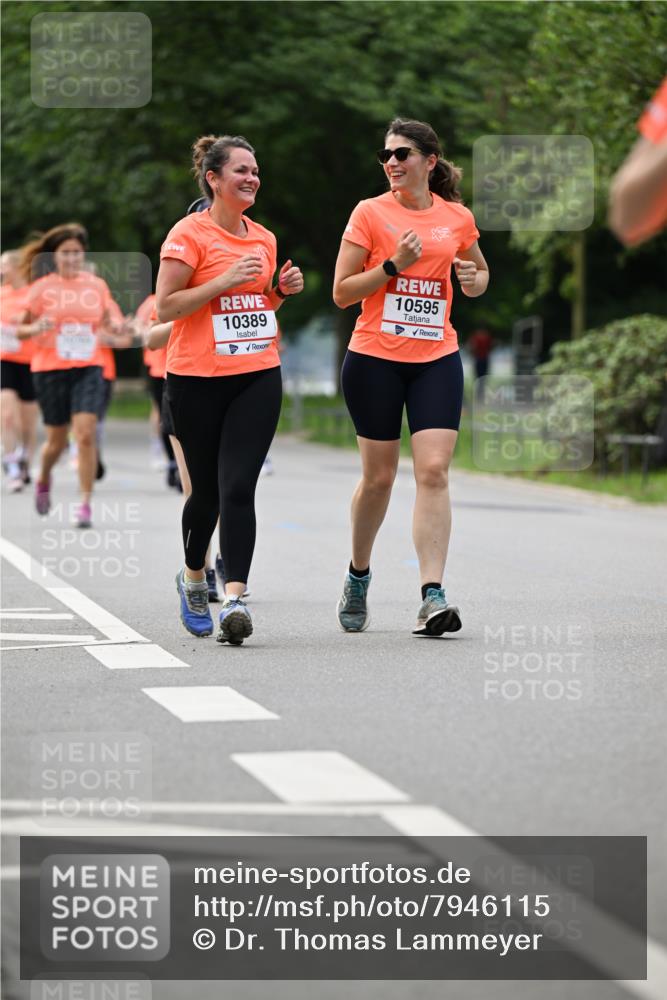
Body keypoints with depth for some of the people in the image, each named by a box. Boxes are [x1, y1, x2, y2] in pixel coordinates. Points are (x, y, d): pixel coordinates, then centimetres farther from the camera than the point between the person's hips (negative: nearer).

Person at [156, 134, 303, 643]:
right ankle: (193, 577, 33)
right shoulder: (189, 234, -6)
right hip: (198, 379, -3)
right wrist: (225, 281, -17)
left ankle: (235, 597, -15)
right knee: (208, 490, 7)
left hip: (259, 376, 4)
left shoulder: (264, 238, 13)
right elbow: (165, 307, -10)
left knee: (238, 487, -10)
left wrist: (283, 290, 6)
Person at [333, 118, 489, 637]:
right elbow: (341, 293, -3)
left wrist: (475, 280, 1)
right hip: (374, 359, -1)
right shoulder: (370, 212, -2)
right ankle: (358, 575, 30)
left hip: (437, 359, 1)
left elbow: (479, 272, 24)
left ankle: (432, 595, -15)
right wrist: (393, 265, -16)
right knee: (378, 476, 5)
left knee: (434, 471, -12)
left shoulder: (458, 218, 6)